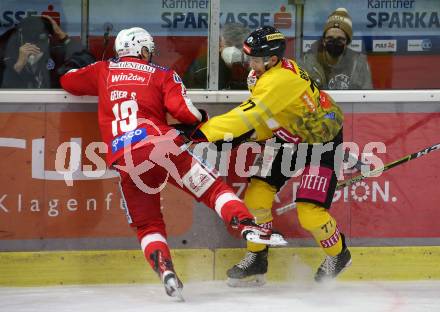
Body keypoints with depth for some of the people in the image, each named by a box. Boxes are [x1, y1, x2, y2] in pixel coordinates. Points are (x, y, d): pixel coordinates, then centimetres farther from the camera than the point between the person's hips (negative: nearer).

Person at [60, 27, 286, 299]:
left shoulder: (103, 71, 21)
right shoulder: (161, 74, 13)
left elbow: (67, 81, 33)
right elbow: (182, 110, 0)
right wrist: (202, 120, 21)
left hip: (125, 161, 2)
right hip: (162, 146, -2)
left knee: (147, 225, 12)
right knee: (213, 187, 5)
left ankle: (165, 271, -9)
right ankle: (247, 226, -16)